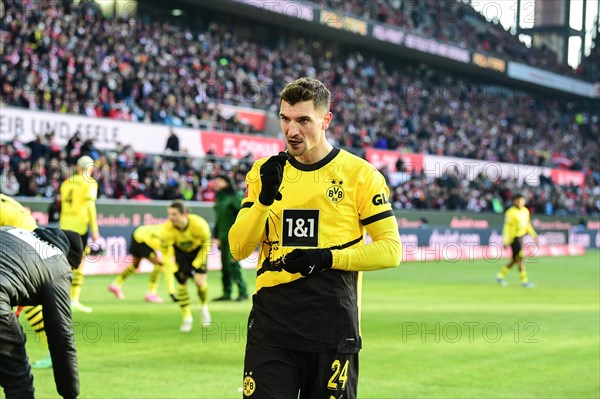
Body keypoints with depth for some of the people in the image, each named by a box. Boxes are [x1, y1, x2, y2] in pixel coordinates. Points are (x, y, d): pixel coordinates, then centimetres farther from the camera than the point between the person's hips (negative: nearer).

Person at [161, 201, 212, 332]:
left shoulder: (198, 224, -36)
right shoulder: (167, 229, -33)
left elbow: (206, 243, -17)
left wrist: (197, 263, -19)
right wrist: (174, 268, -22)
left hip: (198, 250, -1)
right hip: (181, 252, 1)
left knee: (200, 281, -11)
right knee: (181, 283, -7)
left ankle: (204, 307, 21)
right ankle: (187, 318, 8)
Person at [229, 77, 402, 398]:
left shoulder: (360, 174, 0)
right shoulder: (263, 173, 9)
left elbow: (391, 249, -2)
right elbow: (238, 249, 2)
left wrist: (328, 258, -14)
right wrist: (264, 199, -14)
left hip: (334, 327, -2)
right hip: (271, 321, 2)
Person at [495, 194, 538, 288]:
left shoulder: (525, 211, 9)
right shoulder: (511, 212, -14)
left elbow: (527, 224, 21)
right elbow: (507, 227, -15)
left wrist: (534, 235, 17)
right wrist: (505, 241, -19)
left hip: (521, 236, 8)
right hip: (514, 237, -8)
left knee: (515, 259, 12)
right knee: (520, 257, -10)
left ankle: (500, 276, 25)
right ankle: (524, 280, -4)